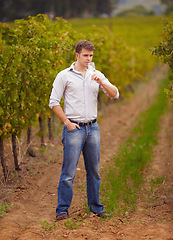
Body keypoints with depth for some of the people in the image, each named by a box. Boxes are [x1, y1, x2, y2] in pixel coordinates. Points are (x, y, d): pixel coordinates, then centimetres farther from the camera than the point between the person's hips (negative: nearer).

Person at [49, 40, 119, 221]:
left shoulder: (97, 75, 11)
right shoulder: (64, 76, -2)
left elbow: (115, 94, 4)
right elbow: (54, 102, -2)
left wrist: (101, 82, -13)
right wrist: (67, 123, -8)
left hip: (92, 128, 4)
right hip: (74, 129, -4)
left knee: (94, 171, 10)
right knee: (69, 172, -6)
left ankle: (95, 207, 19)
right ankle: (62, 210, 1)